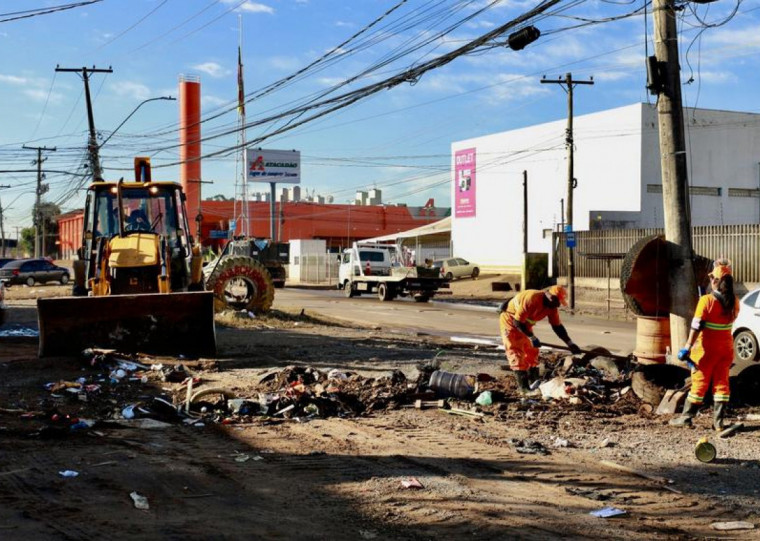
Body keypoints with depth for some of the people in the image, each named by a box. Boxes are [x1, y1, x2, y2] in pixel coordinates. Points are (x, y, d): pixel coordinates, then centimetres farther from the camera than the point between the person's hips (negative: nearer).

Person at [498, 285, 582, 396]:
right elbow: (517, 322, -30)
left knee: (532, 352, 10)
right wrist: (532, 337, -27)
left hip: (524, 323, 9)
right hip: (510, 320, -9)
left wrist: (570, 343, -5)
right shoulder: (531, 299, -34)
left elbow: (557, 326, -1)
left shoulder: (552, 307, -9)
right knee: (517, 353, -13)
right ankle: (523, 387, -15)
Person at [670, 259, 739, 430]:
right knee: (721, 382, 8)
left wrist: (687, 348, -16)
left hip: (708, 348, -4)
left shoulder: (706, 301, -16)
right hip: (726, 347, 4)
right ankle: (718, 420, 8)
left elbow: (696, 327, -18)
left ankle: (686, 418, 11)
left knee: (700, 382, 3)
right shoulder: (734, 302, 0)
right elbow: (731, 321, 10)